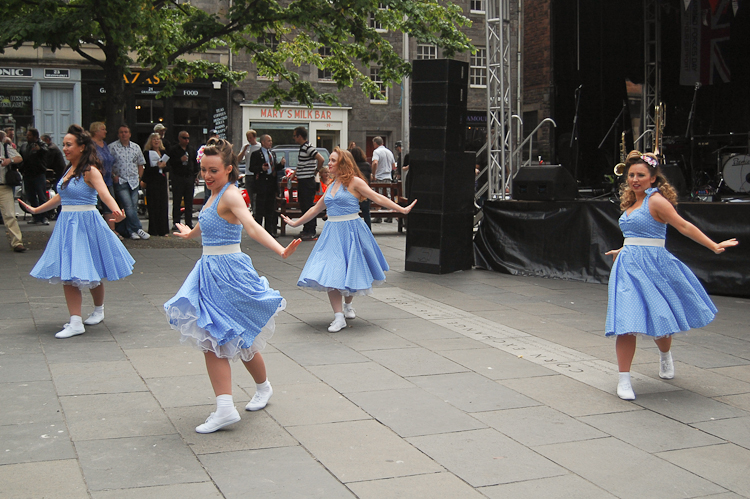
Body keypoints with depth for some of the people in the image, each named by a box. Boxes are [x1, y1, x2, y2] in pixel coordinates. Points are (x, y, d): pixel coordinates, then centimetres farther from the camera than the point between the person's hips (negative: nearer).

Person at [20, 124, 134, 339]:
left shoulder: (90, 171, -11)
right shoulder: (70, 170, 11)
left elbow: (105, 194, -27)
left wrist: (116, 211, -47)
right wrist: (36, 210, 34)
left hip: (86, 223, -7)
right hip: (66, 224, 7)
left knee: (90, 273, 4)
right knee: (67, 275, 1)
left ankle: (99, 310, 29)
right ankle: (75, 322, 4)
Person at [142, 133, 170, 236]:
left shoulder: (163, 152, 13)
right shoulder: (147, 153, -2)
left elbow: (168, 168, 9)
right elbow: (147, 170, -9)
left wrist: (163, 166, -10)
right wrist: (159, 167, -15)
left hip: (162, 182, 4)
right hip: (152, 183, -4)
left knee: (164, 205, 3)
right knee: (154, 206, -4)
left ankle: (163, 230, 9)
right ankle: (154, 231, 2)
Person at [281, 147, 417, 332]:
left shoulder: (354, 182, -4)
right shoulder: (332, 186, 14)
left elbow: (378, 198, -8)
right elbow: (316, 209, 25)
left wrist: (402, 209, -16)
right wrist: (295, 223, 31)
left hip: (351, 231, -5)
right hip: (332, 232, 5)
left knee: (350, 271, 4)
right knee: (330, 274, -6)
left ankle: (348, 305, 32)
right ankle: (338, 317, -2)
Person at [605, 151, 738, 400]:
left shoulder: (656, 200, -9)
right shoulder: (631, 202, 13)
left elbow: (684, 226, -11)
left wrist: (714, 246, -15)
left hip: (652, 265, -5)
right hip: (628, 266, 6)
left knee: (659, 317, 9)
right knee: (626, 322, -7)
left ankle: (665, 355, 44)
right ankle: (624, 380, -4)